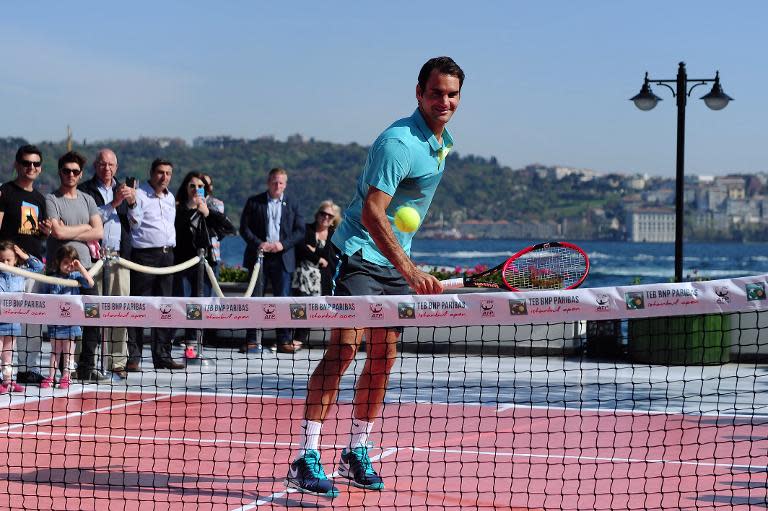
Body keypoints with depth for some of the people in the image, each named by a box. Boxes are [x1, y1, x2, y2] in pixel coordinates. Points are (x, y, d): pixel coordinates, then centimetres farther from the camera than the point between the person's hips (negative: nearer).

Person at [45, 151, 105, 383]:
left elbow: (98, 232, 4)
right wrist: (84, 228, -1)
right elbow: (57, 232, -15)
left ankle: (87, 366, 8)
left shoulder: (87, 200, 15)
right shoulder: (51, 200, -1)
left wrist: (69, 232, -6)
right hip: (59, 269, -5)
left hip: (85, 267, 5)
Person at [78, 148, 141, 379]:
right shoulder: (85, 190, 3)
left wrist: (132, 202, -7)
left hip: (119, 256, 4)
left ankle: (117, 363, 4)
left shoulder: (123, 189, 18)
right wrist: (114, 203, -17)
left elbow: (136, 221, 11)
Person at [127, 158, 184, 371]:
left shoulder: (170, 198, 17)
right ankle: (133, 357, -4)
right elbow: (135, 222, -10)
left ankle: (162, 355, 13)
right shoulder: (139, 194, -5)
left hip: (166, 254, 7)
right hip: (144, 255, -7)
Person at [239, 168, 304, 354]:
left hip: (283, 258, 1)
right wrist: (258, 243, -13)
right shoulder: (254, 202, 6)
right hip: (258, 256, -1)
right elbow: (244, 228, 2)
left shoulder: (292, 205, 11)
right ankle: (252, 340, 4)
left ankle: (284, 340, 3)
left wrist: (283, 244, -9)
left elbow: (300, 231, 6)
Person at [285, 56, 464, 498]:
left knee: (383, 358, 9)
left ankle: (357, 454, 21)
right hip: (360, 253, -9)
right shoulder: (399, 142, -20)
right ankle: (306, 459, -19)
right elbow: (372, 213, -28)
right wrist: (411, 271, -36)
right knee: (344, 349, -17)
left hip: (396, 261, 9)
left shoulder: (442, 142, 9)